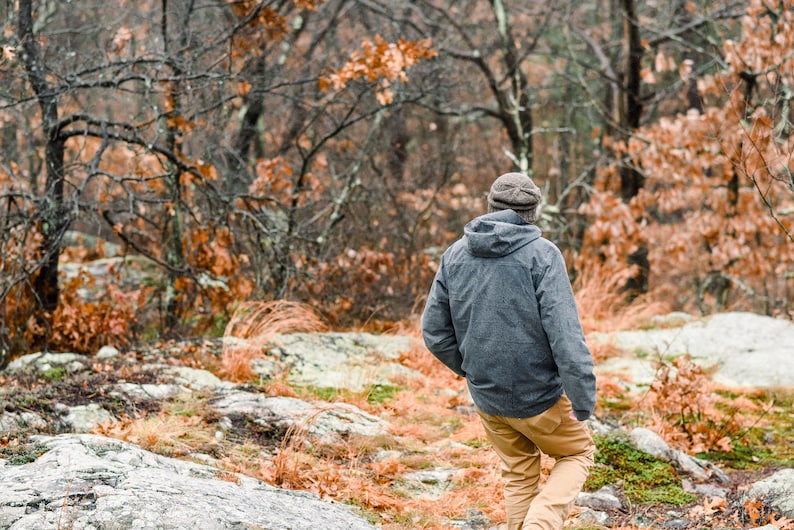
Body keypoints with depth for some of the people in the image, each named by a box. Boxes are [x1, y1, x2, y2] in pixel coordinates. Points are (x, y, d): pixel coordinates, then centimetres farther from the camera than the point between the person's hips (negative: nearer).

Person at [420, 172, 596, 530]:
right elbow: (564, 333, -21)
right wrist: (583, 396, -18)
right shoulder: (541, 254, -14)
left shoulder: (455, 254, 2)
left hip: (486, 396, 5)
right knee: (577, 453, 18)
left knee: (518, 474, 22)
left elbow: (434, 331, 3)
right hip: (539, 394, -4)